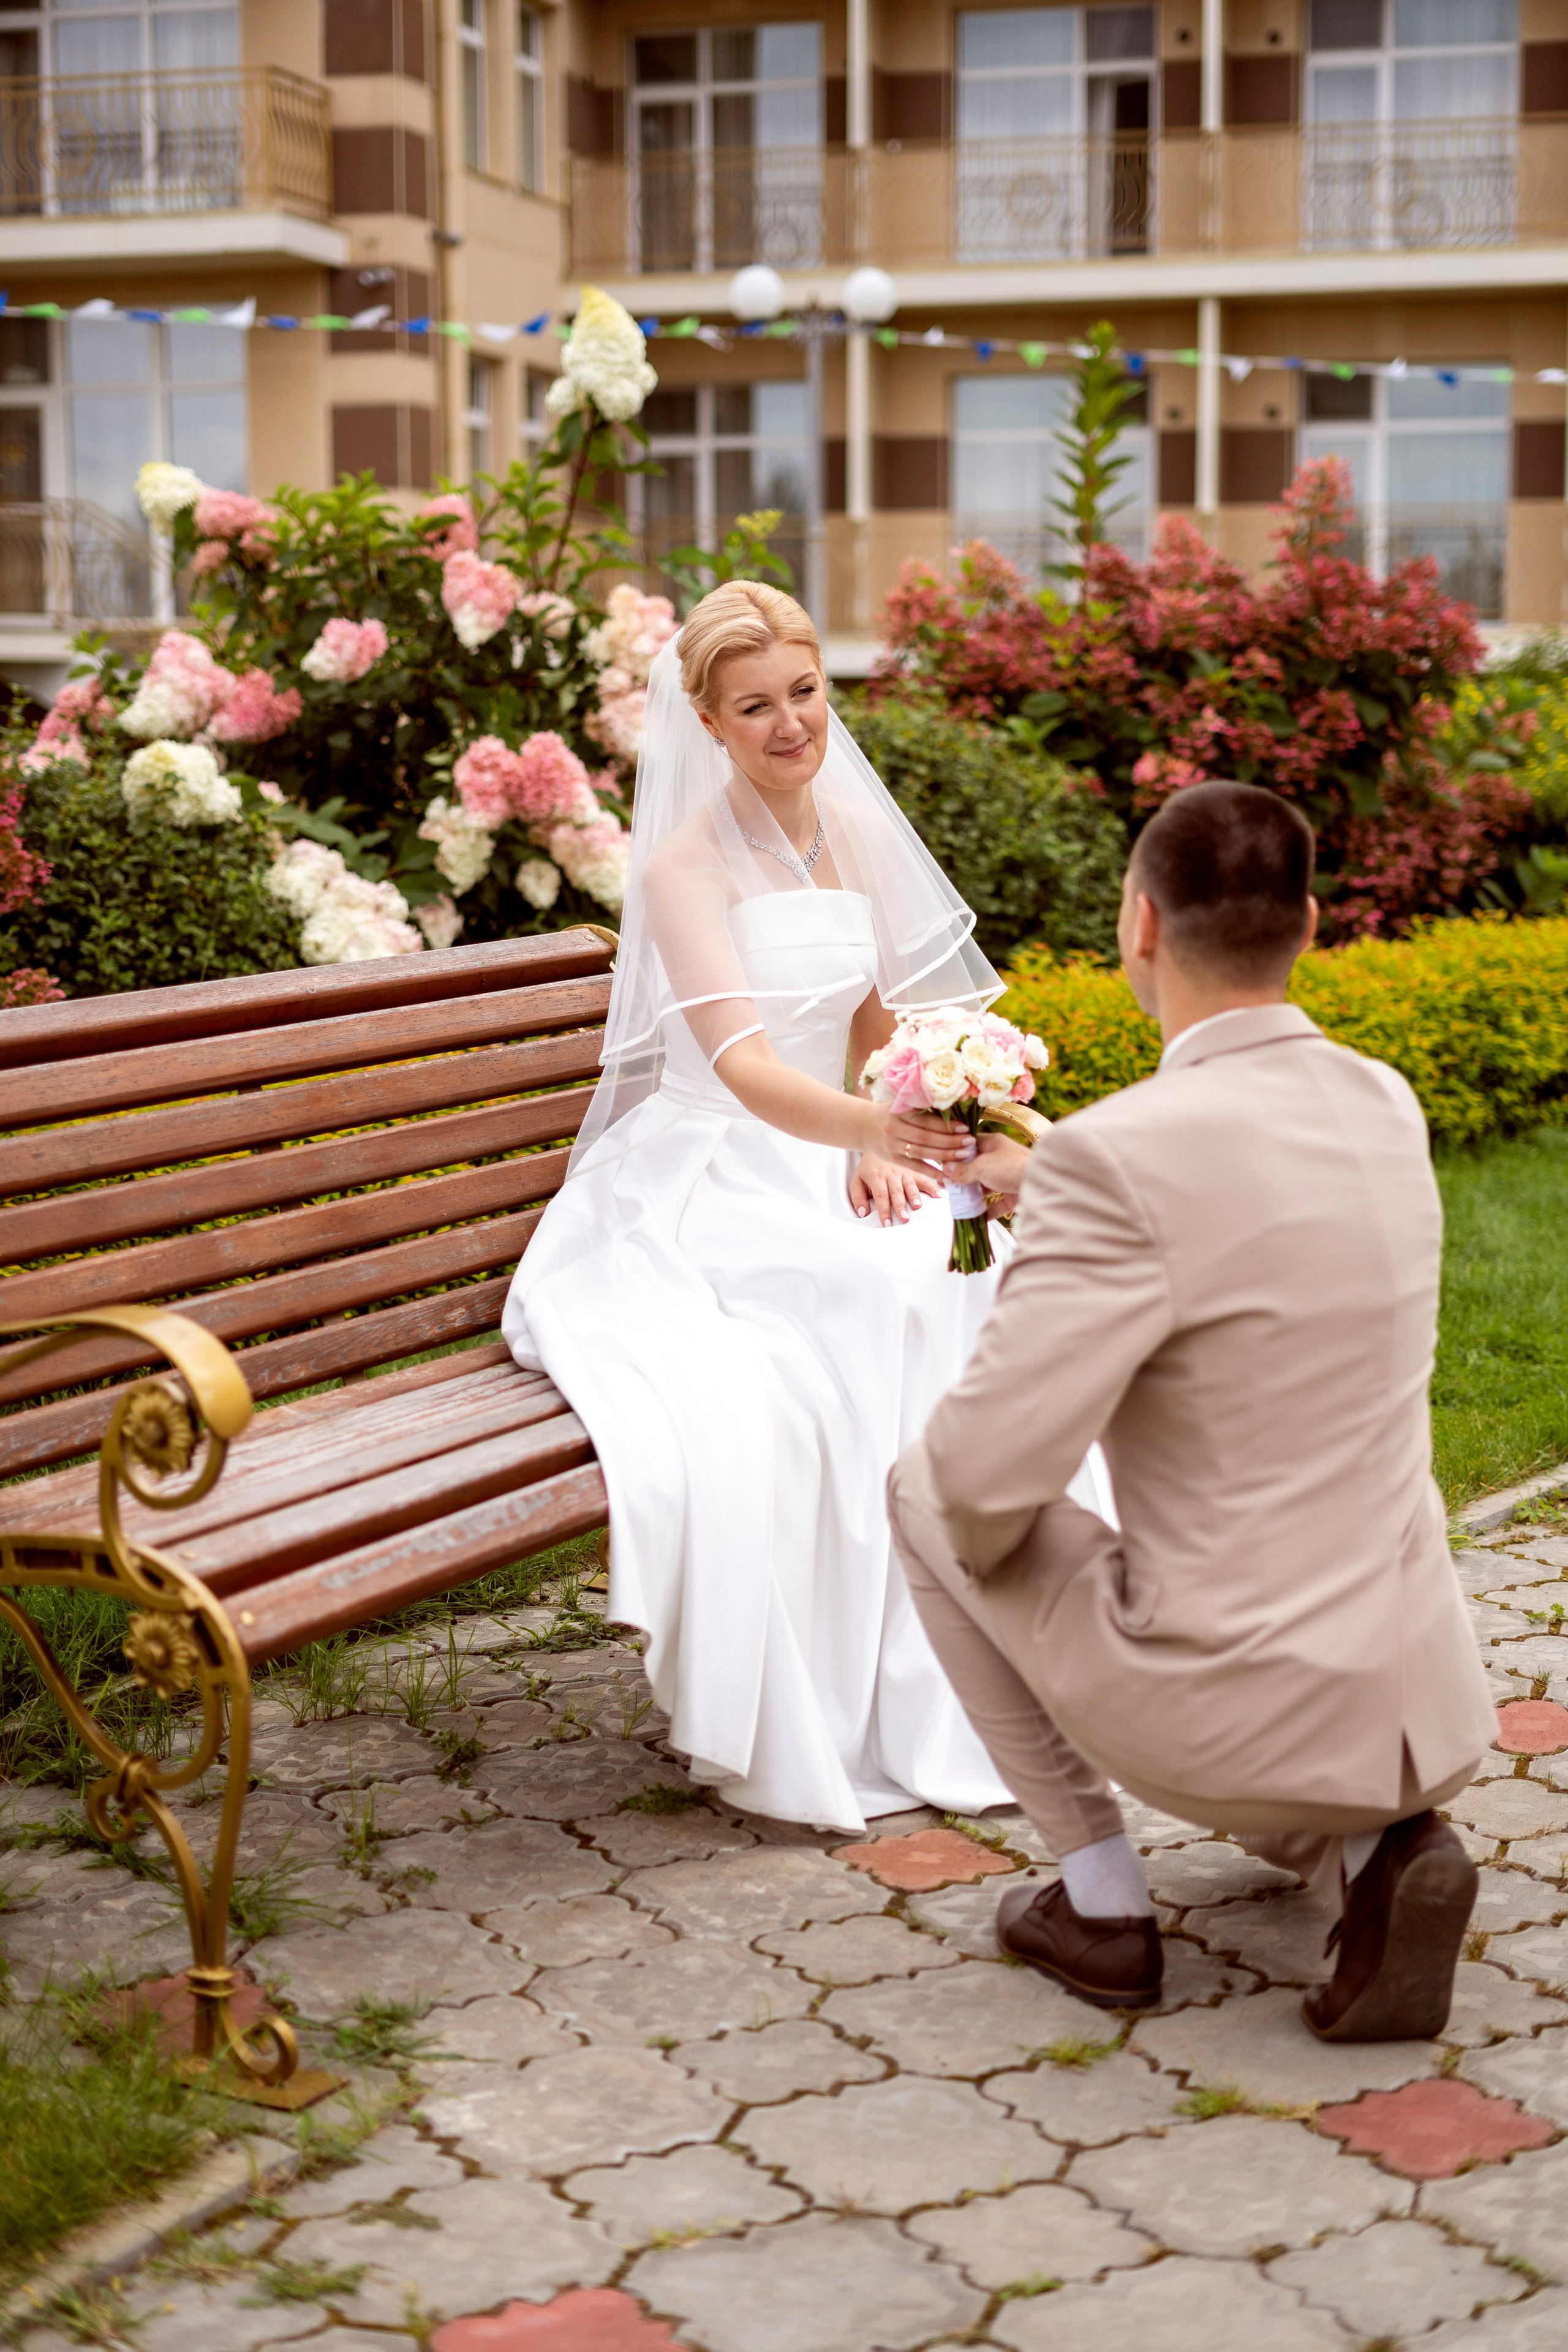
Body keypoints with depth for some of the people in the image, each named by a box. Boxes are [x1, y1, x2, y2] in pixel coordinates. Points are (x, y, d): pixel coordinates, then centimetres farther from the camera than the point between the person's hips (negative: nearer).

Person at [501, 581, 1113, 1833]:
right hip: (705, 1192, -6)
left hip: (832, 1161, 6)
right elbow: (745, 1067, -28)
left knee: (994, 1286, -22)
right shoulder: (688, 864, -14)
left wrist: (880, 1150, 0)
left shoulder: (853, 829, 7)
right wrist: (873, 1123, -47)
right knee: (879, 1303, -33)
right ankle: (820, 1718, -24)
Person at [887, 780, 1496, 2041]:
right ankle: (1373, 1853, 8)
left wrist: (979, 1524, 2)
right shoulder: (1387, 1109, 2)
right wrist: (1038, 1182, 31)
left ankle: (1100, 1897, 17)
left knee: (929, 1488, 15)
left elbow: (990, 1475, -22)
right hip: (1426, 1712, 7)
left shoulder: (1122, 1155, -22)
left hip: (1233, 1719, -7)